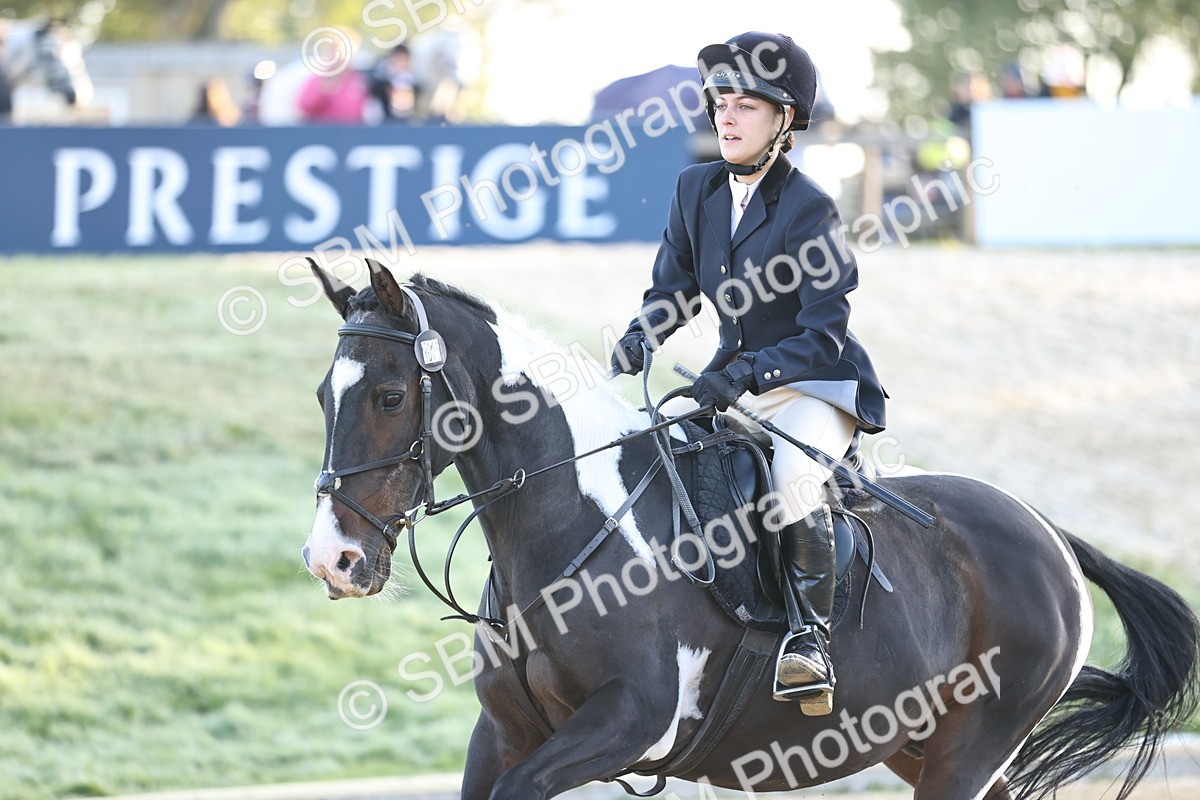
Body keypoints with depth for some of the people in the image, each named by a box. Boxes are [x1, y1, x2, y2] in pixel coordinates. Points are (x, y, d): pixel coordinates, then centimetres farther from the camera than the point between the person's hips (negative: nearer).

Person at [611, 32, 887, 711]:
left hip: (815, 385, -7)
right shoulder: (697, 190, 2)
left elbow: (824, 336, -21)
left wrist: (746, 372, -35)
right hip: (734, 387, 7)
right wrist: (641, 338, -11)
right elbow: (674, 287, 11)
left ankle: (810, 637, -28)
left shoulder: (810, 210, -17)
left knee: (792, 476, -36)